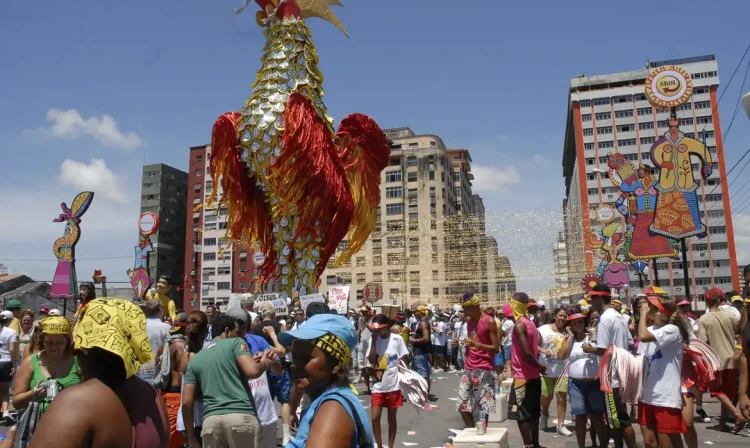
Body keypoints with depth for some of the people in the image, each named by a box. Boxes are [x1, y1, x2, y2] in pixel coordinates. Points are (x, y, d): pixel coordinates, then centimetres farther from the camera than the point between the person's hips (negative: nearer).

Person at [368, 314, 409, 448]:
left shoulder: (397, 339, -8)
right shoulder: (374, 340, -1)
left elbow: (404, 361, -3)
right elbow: (371, 360, -11)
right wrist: (374, 340, -16)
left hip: (394, 386, -2)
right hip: (378, 386, 2)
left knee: (391, 418, 10)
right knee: (375, 418, 1)